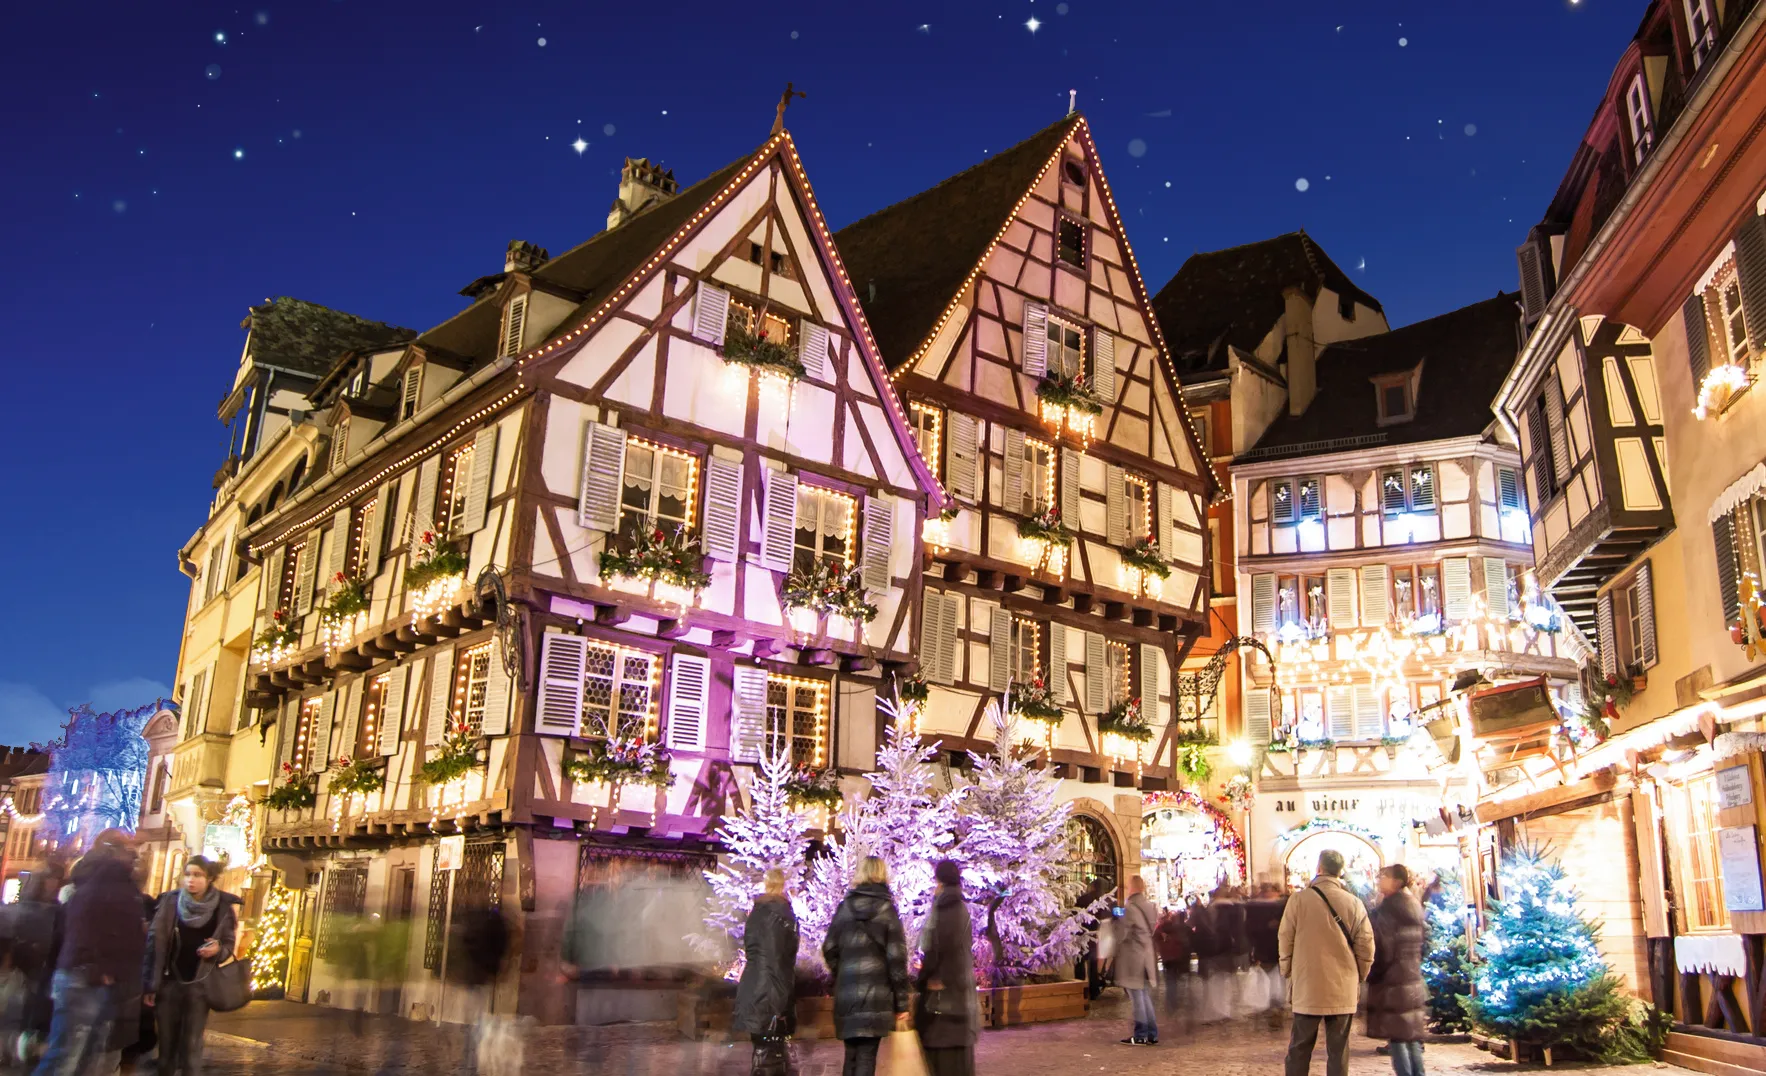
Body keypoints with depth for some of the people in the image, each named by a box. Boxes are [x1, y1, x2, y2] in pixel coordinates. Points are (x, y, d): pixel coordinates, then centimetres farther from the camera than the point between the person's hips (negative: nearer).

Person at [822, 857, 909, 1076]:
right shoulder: (886, 910, -3)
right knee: (866, 1058, -1)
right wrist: (901, 1004, -1)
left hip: (846, 993, 3)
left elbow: (829, 949, 6)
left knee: (851, 1056, 15)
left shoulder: (844, 907, 6)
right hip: (877, 994, -3)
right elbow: (897, 958, -5)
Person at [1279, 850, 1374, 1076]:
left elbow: (1285, 941, -3)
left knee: (1299, 1049, 9)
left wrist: (1288, 974, 12)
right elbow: (1366, 947, 0)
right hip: (1344, 990, 1)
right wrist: (1358, 978, 15)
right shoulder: (1353, 903, -2)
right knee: (1338, 1050, 8)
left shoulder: (1298, 900, -6)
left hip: (1307, 988, -1)